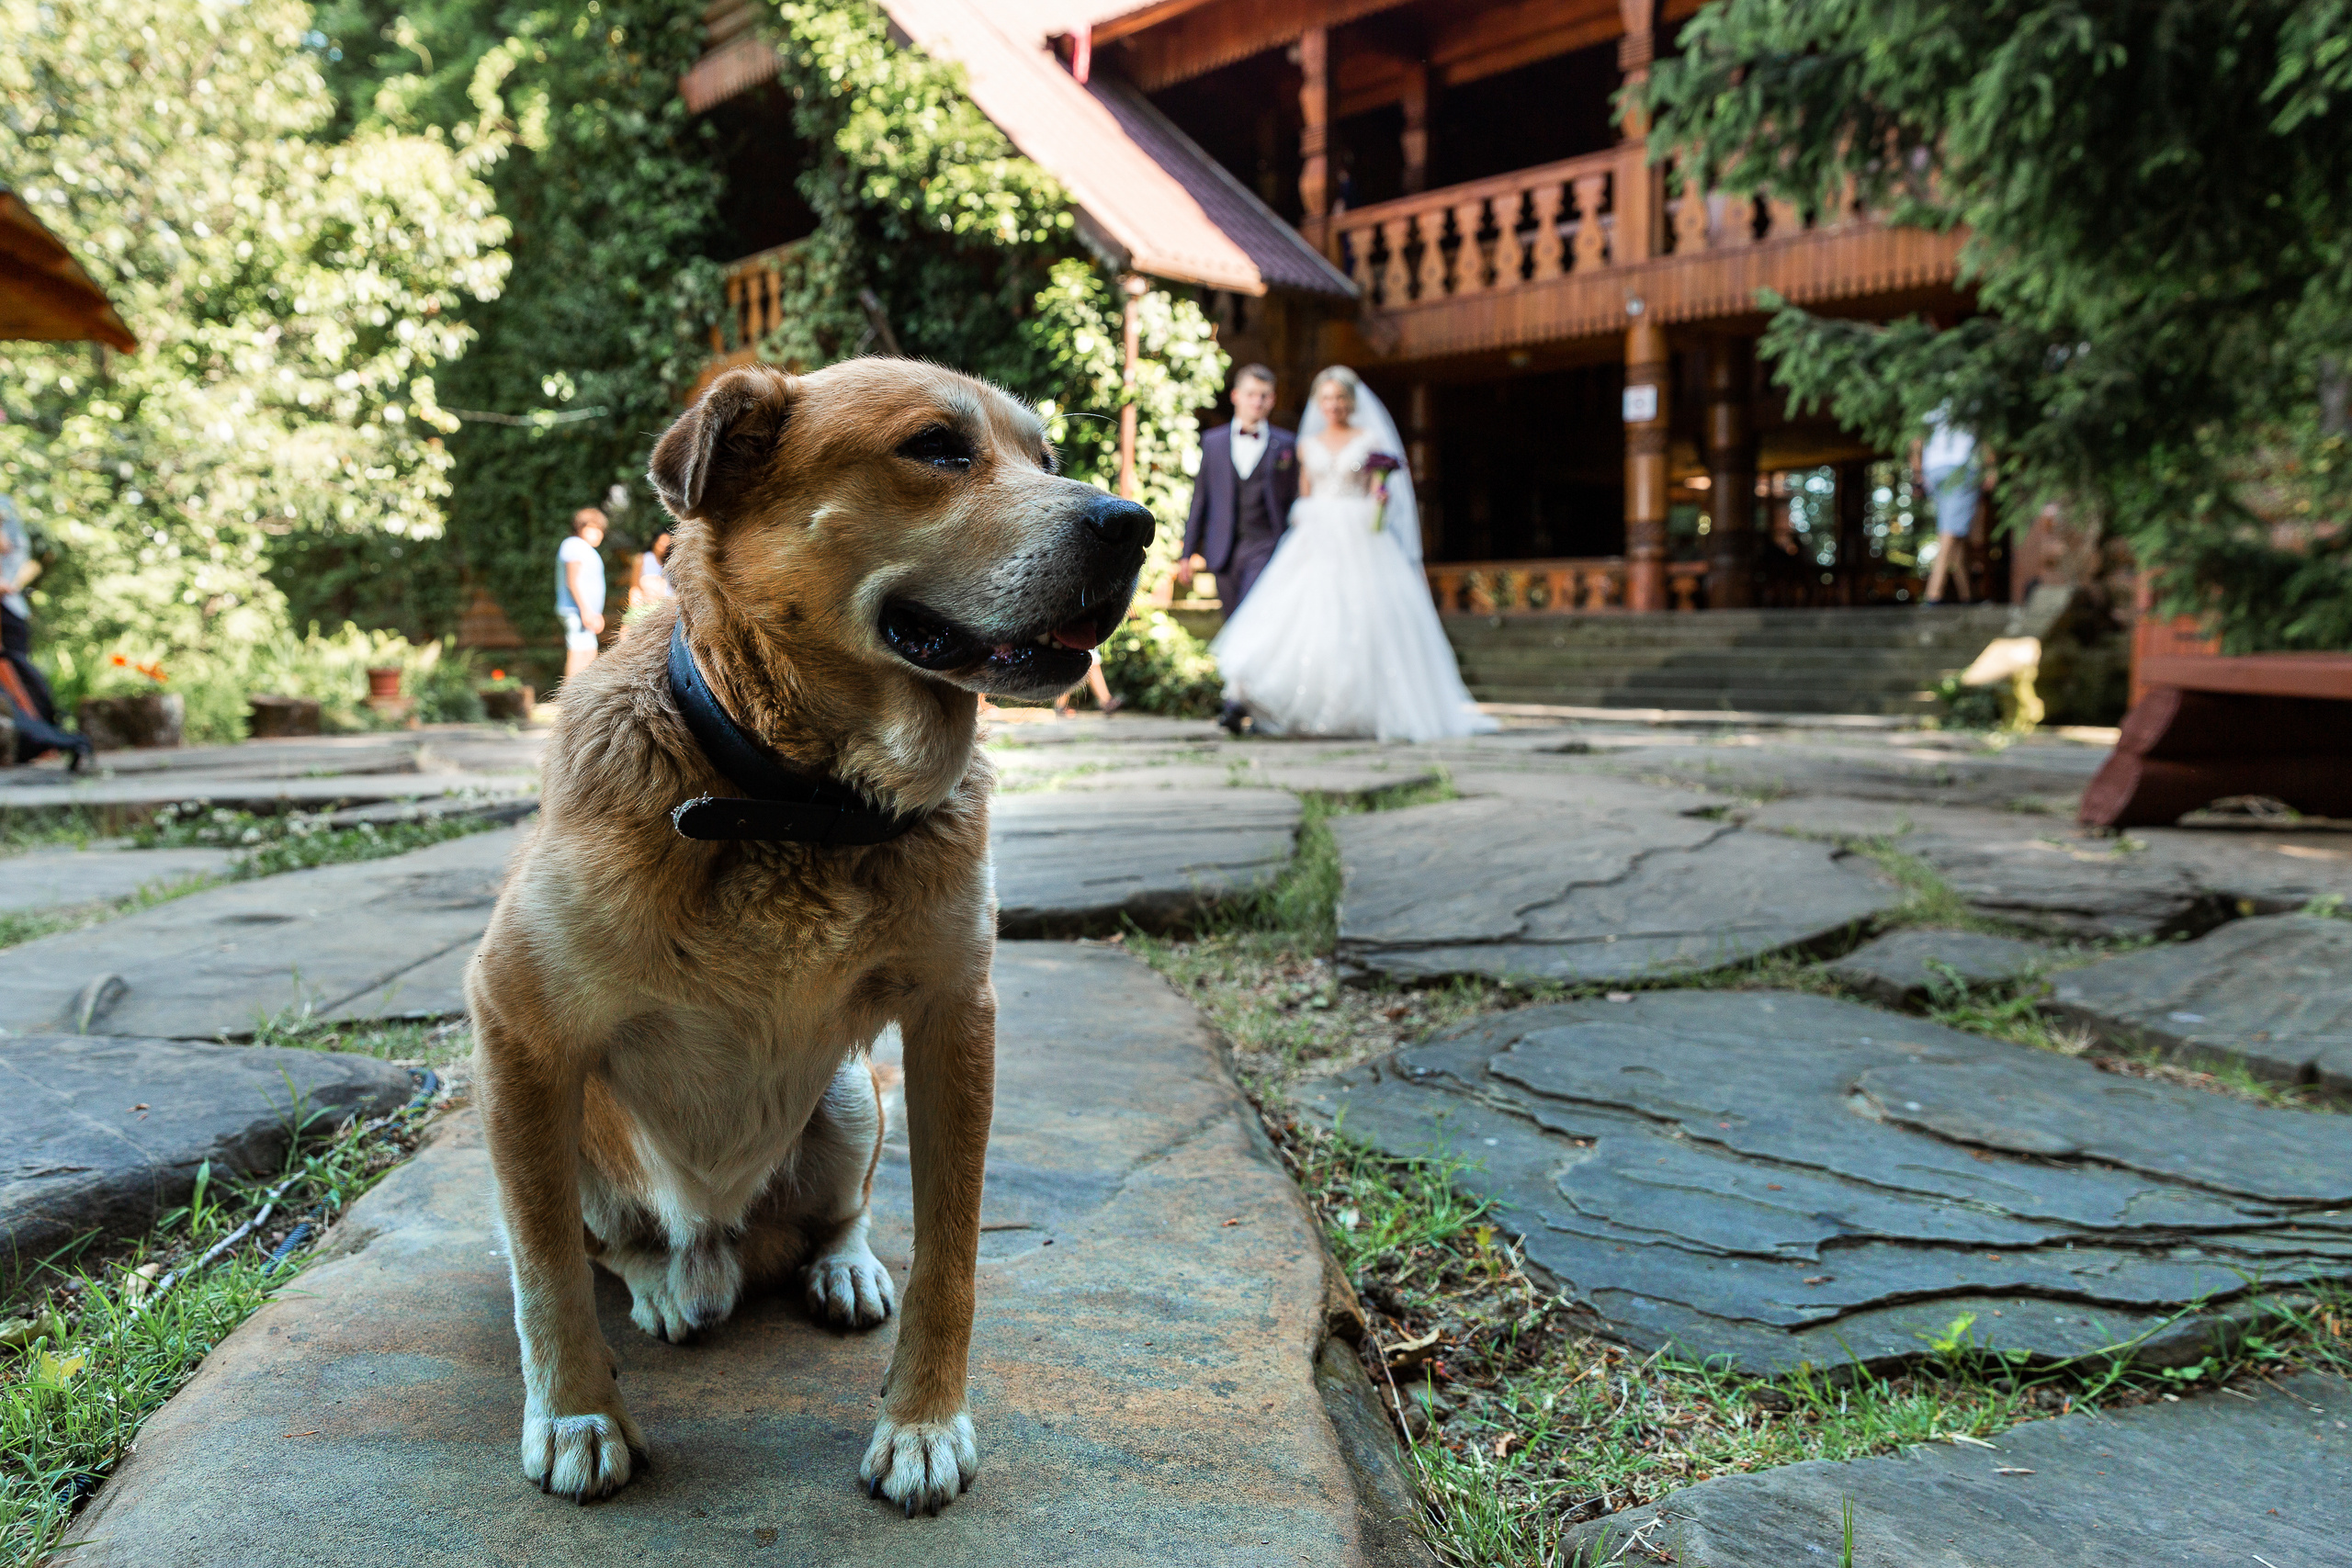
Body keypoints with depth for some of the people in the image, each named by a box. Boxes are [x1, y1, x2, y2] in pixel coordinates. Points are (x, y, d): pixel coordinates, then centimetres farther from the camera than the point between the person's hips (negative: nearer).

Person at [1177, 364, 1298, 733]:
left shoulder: (1286, 445, 7)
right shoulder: (1212, 442, 12)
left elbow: (1296, 502, 9)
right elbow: (1200, 499, 13)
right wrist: (1187, 553, 9)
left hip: (1267, 546, -3)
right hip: (1224, 550, 3)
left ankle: (1237, 704, -25)